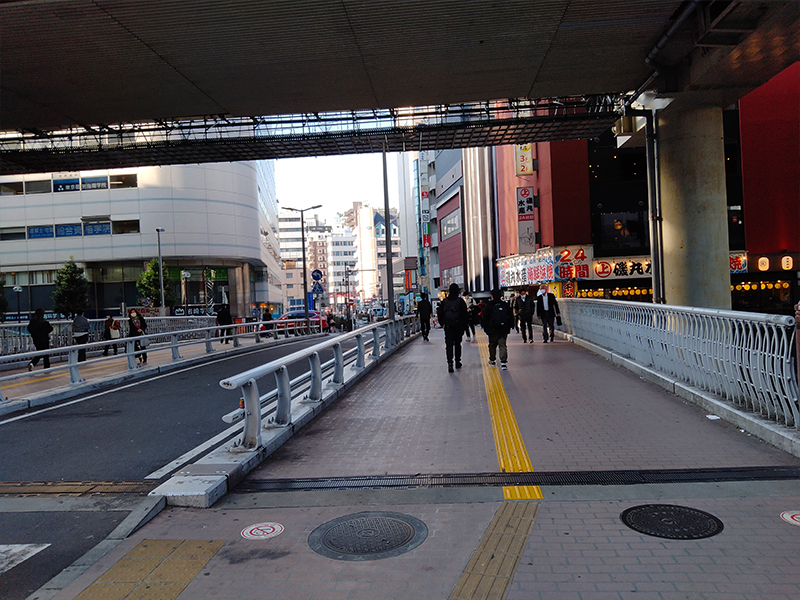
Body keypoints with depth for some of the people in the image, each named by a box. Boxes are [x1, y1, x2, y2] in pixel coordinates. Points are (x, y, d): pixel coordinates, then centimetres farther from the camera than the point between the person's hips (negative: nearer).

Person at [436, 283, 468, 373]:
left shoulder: (444, 301, -1)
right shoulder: (461, 301, -4)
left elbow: (439, 314, 3)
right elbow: (464, 315, -4)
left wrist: (442, 324, 15)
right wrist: (464, 327, 2)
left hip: (447, 326, 0)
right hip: (458, 326, 0)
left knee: (449, 344, -1)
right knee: (457, 344, 14)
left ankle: (450, 362, -16)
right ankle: (457, 362, 23)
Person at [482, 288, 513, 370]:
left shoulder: (489, 305, -3)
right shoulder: (505, 305, 8)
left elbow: (484, 317, -3)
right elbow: (511, 316, 13)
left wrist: (484, 326, 7)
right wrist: (510, 326, 20)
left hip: (493, 330, -2)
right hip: (504, 329, 2)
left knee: (492, 345, 15)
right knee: (503, 345, 0)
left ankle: (492, 360, 28)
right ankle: (503, 362, -11)